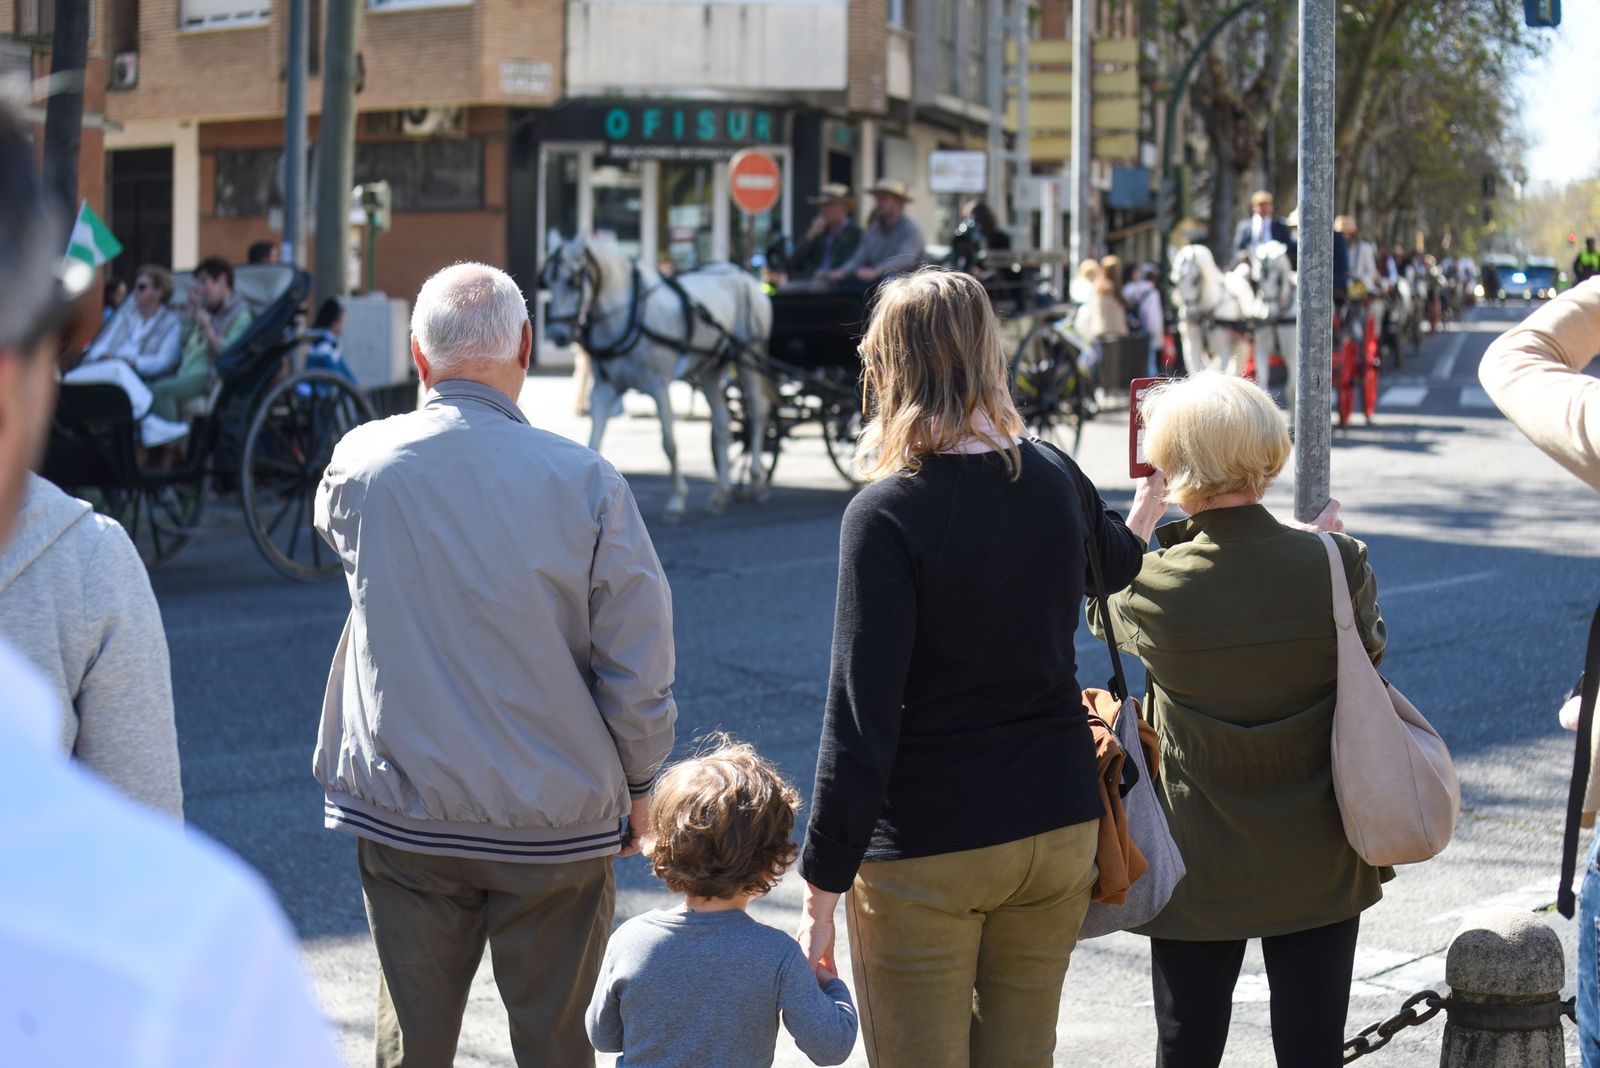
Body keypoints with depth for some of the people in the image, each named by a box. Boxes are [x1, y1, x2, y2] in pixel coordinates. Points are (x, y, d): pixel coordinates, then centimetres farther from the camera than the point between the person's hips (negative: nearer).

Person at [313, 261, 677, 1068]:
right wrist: (636, 784, 7)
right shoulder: (584, 481, -13)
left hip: (403, 813, 2)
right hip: (556, 819, -2)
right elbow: (639, 663, -8)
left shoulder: (362, 464, -7)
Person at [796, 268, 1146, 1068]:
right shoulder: (1055, 480, 1)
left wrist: (823, 886, -13)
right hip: (1058, 822, 6)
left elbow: (860, 718, -19)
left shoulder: (886, 514, -17)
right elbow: (1117, 565, 25)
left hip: (926, 851, -6)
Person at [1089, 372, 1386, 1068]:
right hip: (1319, 868, 1)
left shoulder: (1155, 585, -17)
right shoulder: (1337, 564, -15)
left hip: (1200, 869, -1)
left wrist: (1140, 519, 21)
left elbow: (1103, 614, 8)